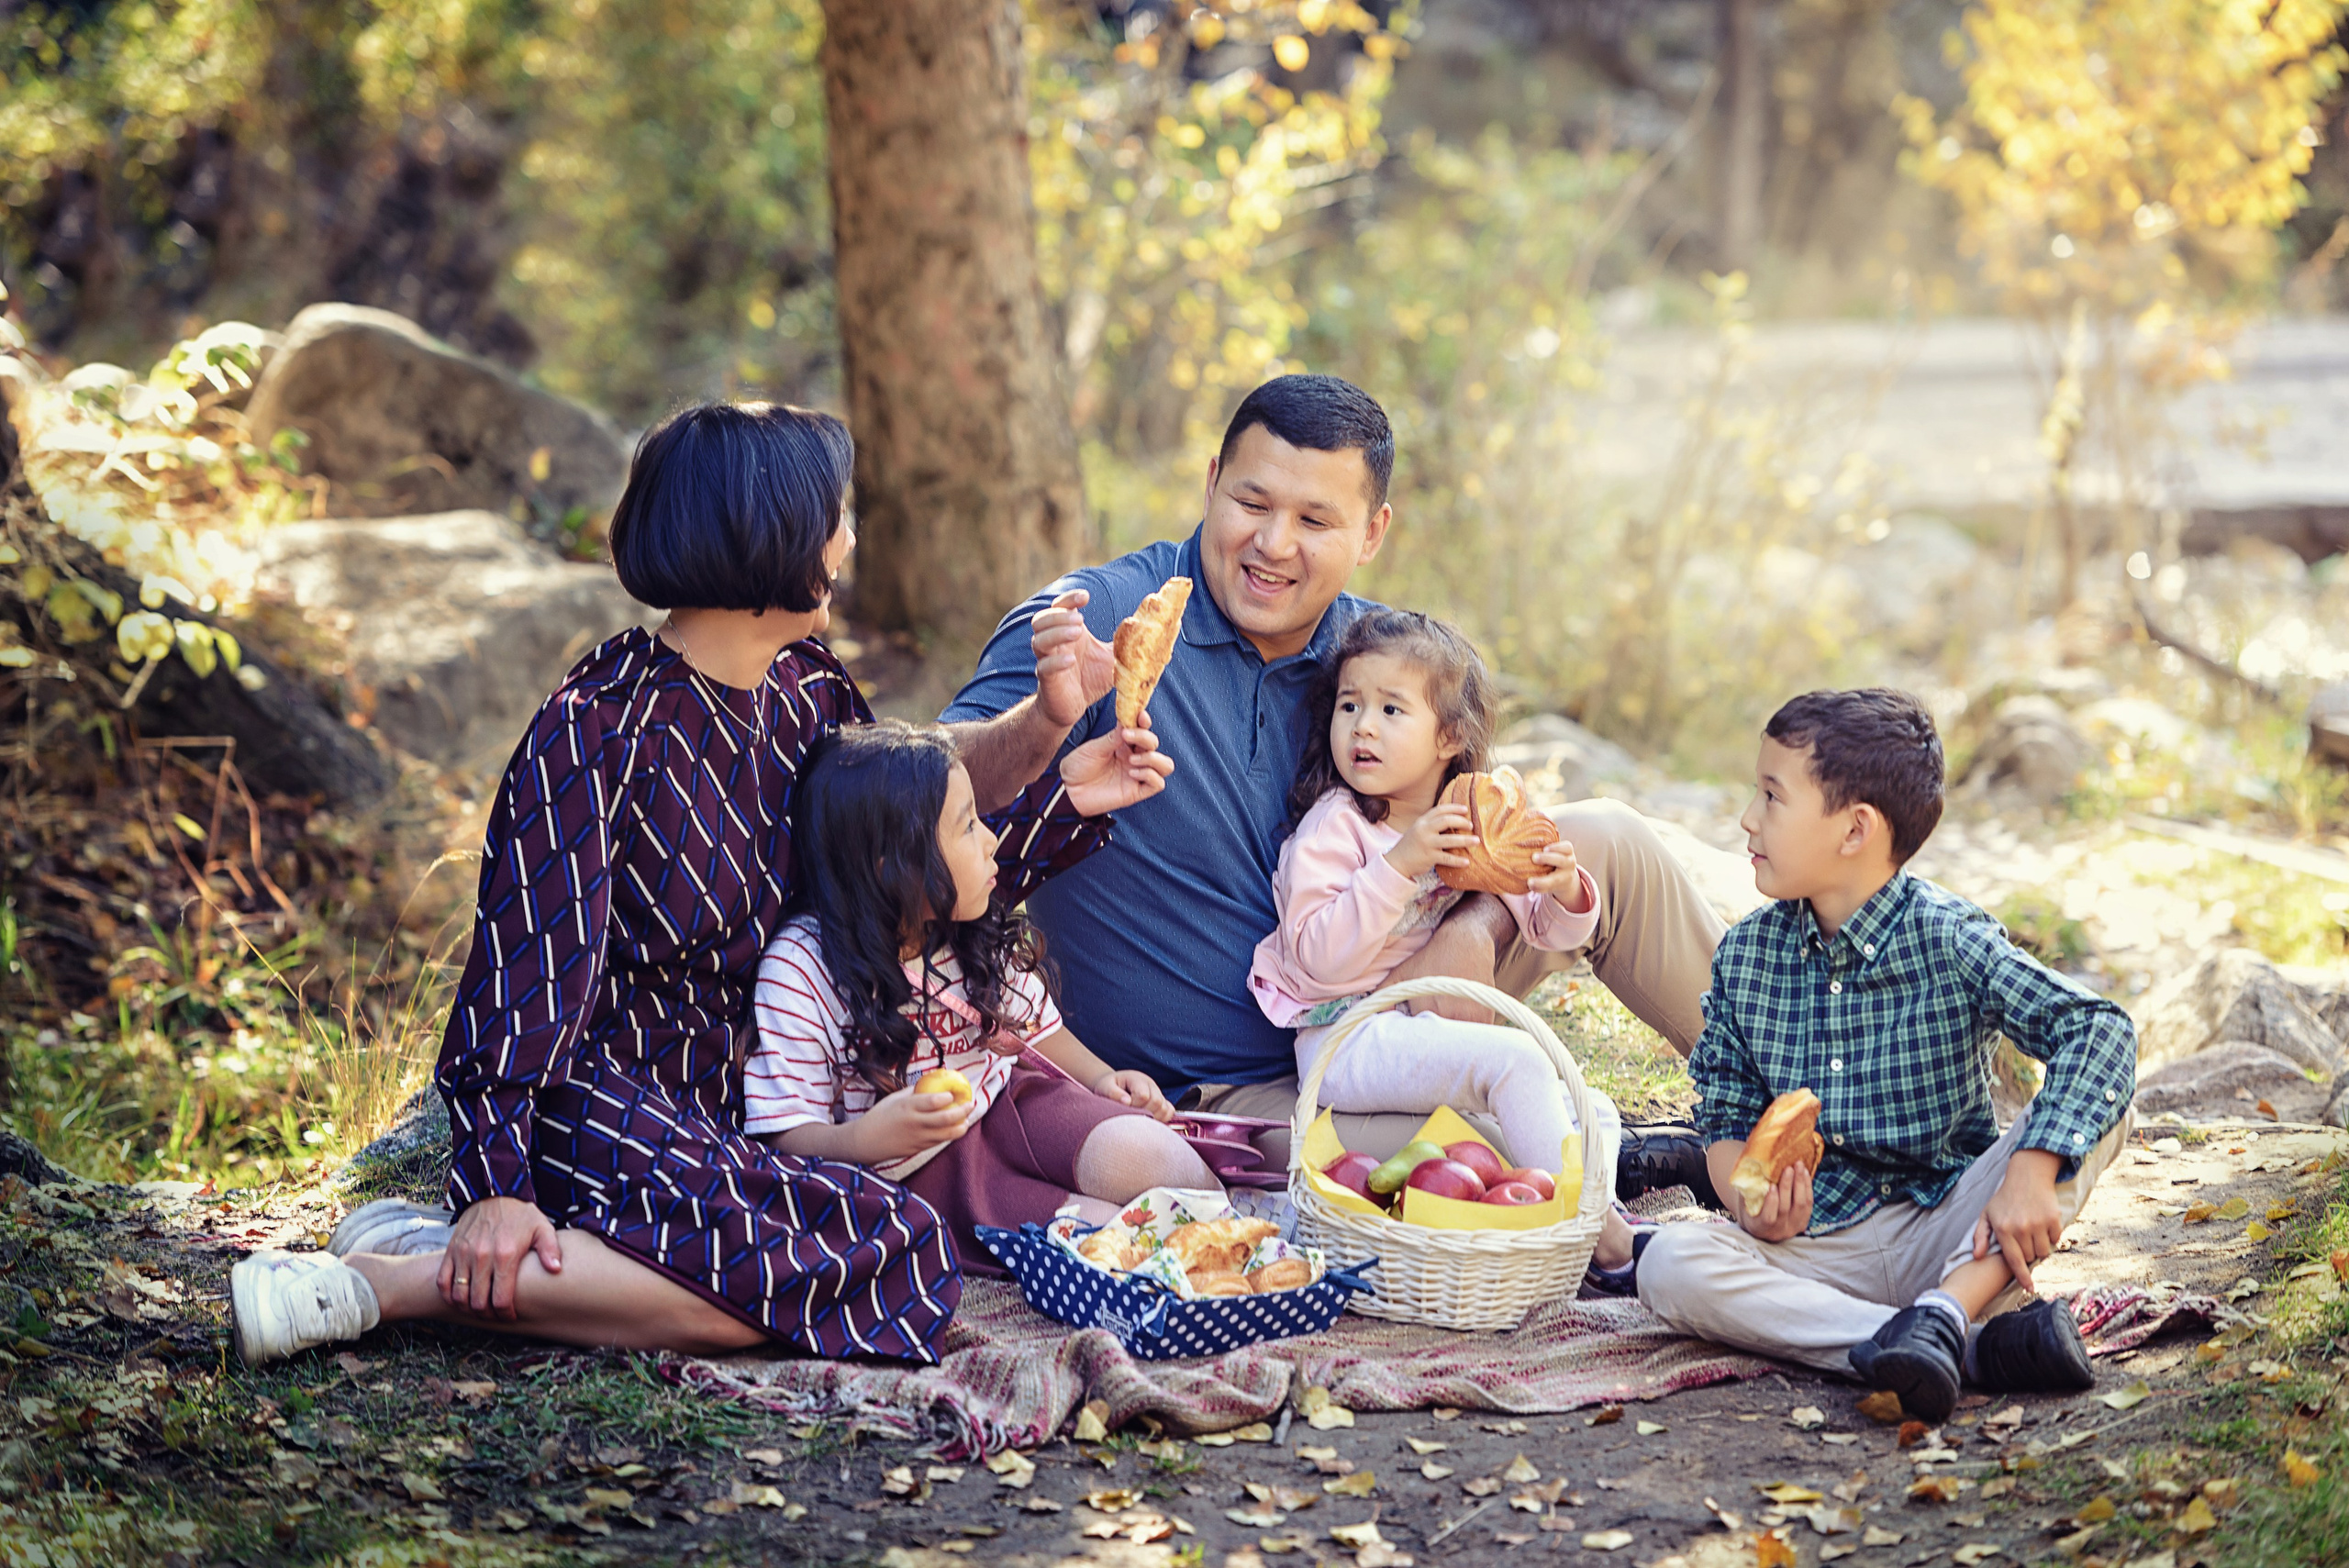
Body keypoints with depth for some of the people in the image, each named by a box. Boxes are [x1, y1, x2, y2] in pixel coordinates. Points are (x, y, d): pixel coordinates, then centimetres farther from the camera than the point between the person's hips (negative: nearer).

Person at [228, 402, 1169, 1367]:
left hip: (731, 1089, 9)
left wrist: (1062, 799, 10)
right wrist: (496, 1183, -24)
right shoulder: (598, 733, -14)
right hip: (595, 1092, -9)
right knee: (882, 1258, -30)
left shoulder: (809, 694, 10)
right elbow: (526, 966, -17)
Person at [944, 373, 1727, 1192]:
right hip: (1224, 1093, -6)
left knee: (1604, 842, 2)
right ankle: (1609, 1162, 4)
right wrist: (1042, 722, -47)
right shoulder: (1098, 619, -17)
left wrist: (1473, 934, -17)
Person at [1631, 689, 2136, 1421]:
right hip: (1818, 1245, 3)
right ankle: (1976, 1351, -36)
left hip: (1947, 1237, -2)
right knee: (1670, 1264, -27)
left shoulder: (1949, 940, -10)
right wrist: (1750, 1207, -16)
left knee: (2096, 1105, -21)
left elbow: (2098, 1028, -20)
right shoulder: (1745, 954, 3)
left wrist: (2034, 1169, -35)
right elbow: (1728, 1118, 8)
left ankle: (1944, 1312, -34)